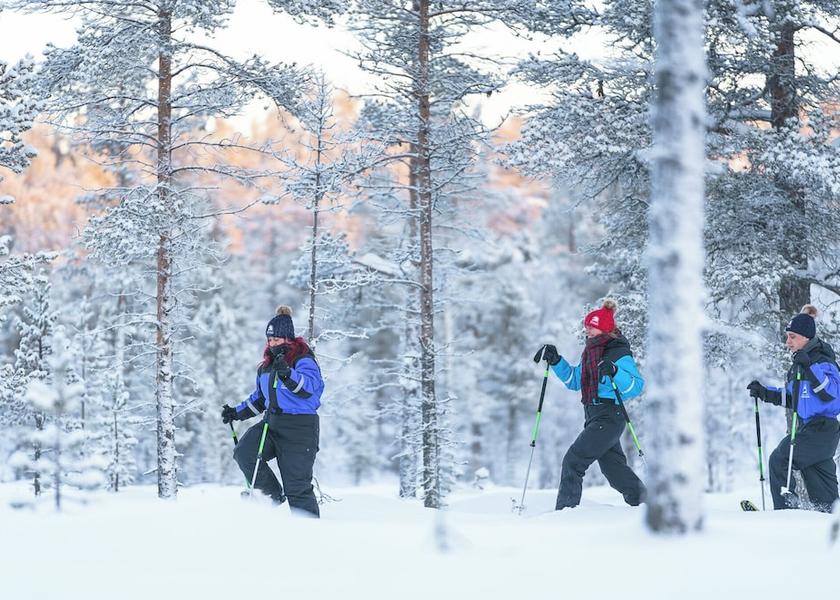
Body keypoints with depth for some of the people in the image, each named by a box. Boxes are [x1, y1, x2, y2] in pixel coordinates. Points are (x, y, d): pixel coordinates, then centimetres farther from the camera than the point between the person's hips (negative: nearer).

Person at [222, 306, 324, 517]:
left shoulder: (303, 360, -6)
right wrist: (236, 413, 21)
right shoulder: (266, 367, 17)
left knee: (297, 485, -9)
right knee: (244, 452, -17)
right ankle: (272, 496, -2)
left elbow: (311, 386, -24)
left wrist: (287, 374, -36)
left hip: (300, 427, -7)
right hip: (272, 424, 7)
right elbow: (259, 399, 30)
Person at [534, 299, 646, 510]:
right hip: (594, 417, 9)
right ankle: (642, 501, 26)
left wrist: (615, 373, -33)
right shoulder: (591, 352, 15)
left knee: (573, 460, -13)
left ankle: (565, 509, -13)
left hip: (609, 417, -9)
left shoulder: (619, 354, -11)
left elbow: (636, 386, -18)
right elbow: (574, 380, 23)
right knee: (614, 468, 15)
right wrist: (555, 361, 11)